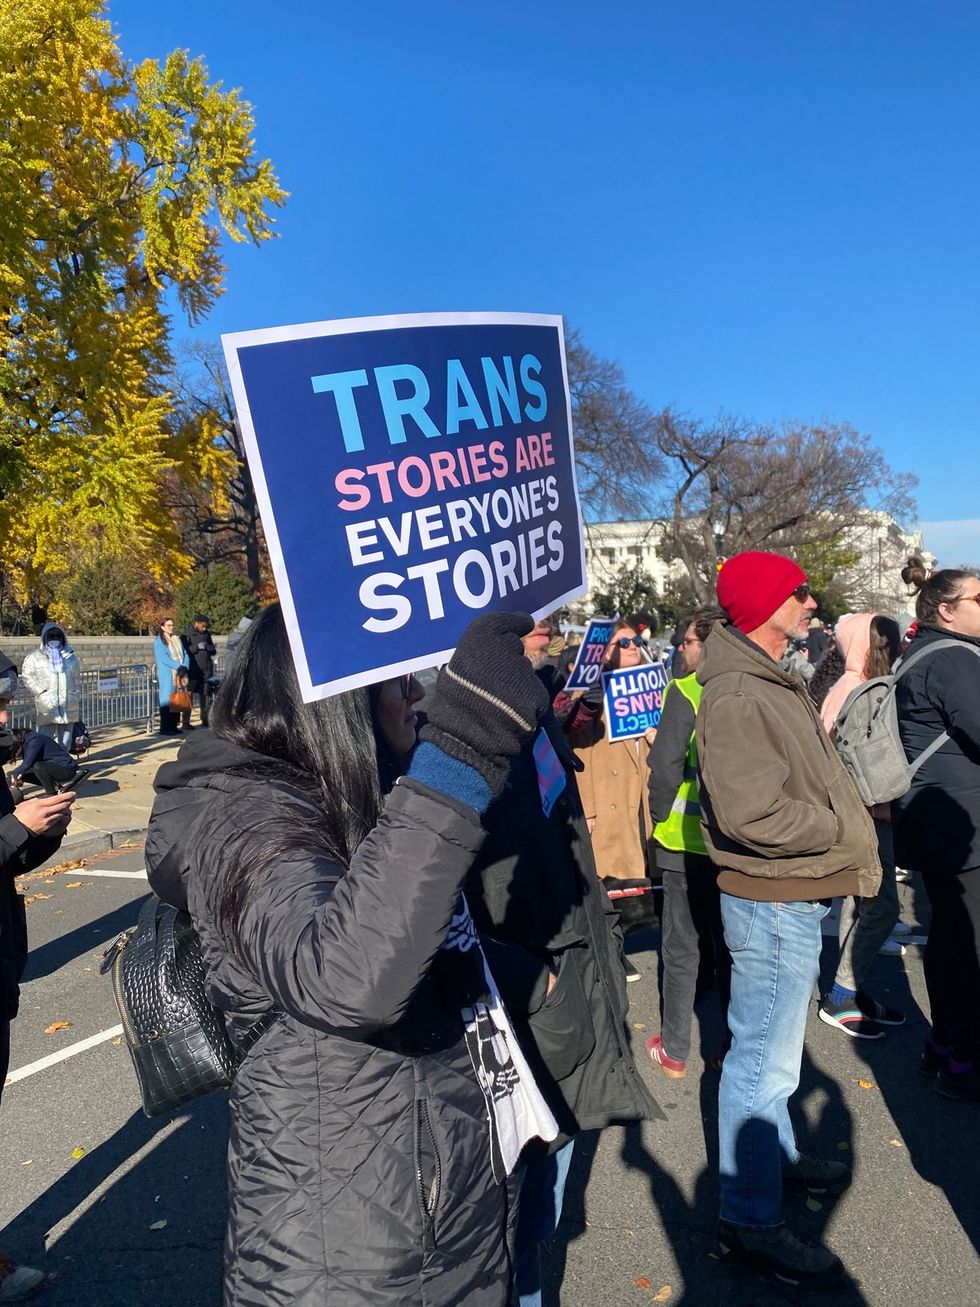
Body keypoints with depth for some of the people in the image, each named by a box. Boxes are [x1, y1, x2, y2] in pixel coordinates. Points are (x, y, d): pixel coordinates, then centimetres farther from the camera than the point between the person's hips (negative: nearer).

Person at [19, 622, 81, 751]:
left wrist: (78, 700, 11)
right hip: (46, 708, -3)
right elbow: (28, 677, -1)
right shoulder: (35, 657, 6)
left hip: (69, 707, 3)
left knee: (65, 743, 9)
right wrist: (42, 692, -12)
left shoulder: (71, 656, 15)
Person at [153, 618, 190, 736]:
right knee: (167, 700, -6)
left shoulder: (177, 639, 17)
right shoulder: (159, 641, -2)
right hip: (166, 675, -6)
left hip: (179, 675, 6)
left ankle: (174, 725, 10)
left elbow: (185, 655, 11)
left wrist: (184, 666, -8)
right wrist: (178, 666, -20)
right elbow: (163, 658, -14)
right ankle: (165, 728, -3)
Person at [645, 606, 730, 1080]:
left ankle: (674, 1051, 21)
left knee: (682, 947, 10)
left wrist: (659, 816, -3)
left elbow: (666, 765, -18)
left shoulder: (686, 690, -14)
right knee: (732, 947, 17)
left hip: (688, 838, -4)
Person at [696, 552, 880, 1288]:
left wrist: (847, 826, 3)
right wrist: (841, 828, -15)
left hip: (793, 898, 10)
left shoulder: (774, 682, 11)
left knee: (775, 1045, 25)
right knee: (764, 1059, 3)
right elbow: (753, 814, -29)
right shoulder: (737, 698, -24)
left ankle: (778, 1155, 45)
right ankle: (751, 1222, 19)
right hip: (771, 902, -10)